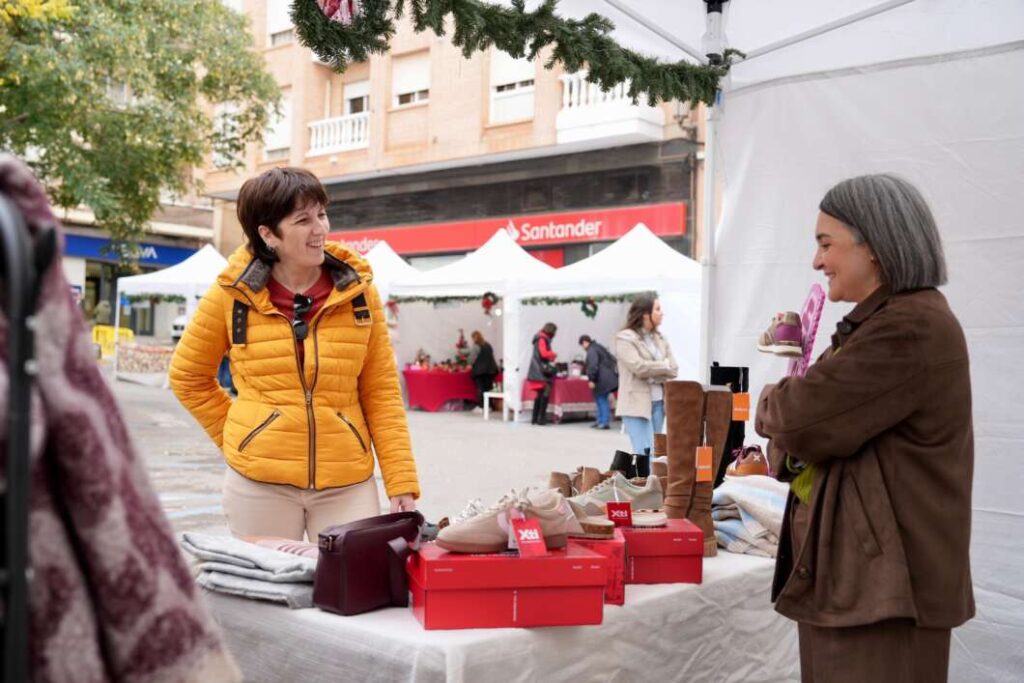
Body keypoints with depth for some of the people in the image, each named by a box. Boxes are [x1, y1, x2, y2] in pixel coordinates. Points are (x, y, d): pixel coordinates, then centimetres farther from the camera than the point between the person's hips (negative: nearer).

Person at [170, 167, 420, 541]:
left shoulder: (357, 290, -1)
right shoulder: (232, 294, -3)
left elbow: (381, 391, 1)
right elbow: (187, 376, 11)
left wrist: (401, 481, -4)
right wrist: (234, 436, 5)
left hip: (348, 482, 1)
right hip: (258, 482, 0)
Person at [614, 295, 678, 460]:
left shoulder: (660, 339, 14)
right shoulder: (625, 338, -5)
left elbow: (673, 370, 7)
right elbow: (638, 367, -17)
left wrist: (652, 375, -10)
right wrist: (664, 365, -3)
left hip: (659, 402, 7)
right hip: (637, 403, -7)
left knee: (654, 453, 9)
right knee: (645, 454, -11)